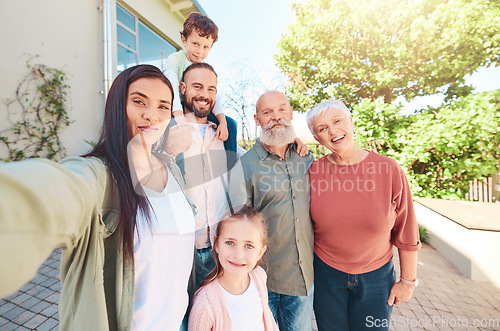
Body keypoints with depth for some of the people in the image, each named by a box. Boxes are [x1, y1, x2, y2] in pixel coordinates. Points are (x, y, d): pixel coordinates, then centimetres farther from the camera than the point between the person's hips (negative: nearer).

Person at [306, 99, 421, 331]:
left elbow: (406, 232, -4)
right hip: (325, 274, 1)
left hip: (376, 277, 0)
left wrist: (407, 280, 3)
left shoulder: (389, 170, -14)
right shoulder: (312, 172, -13)